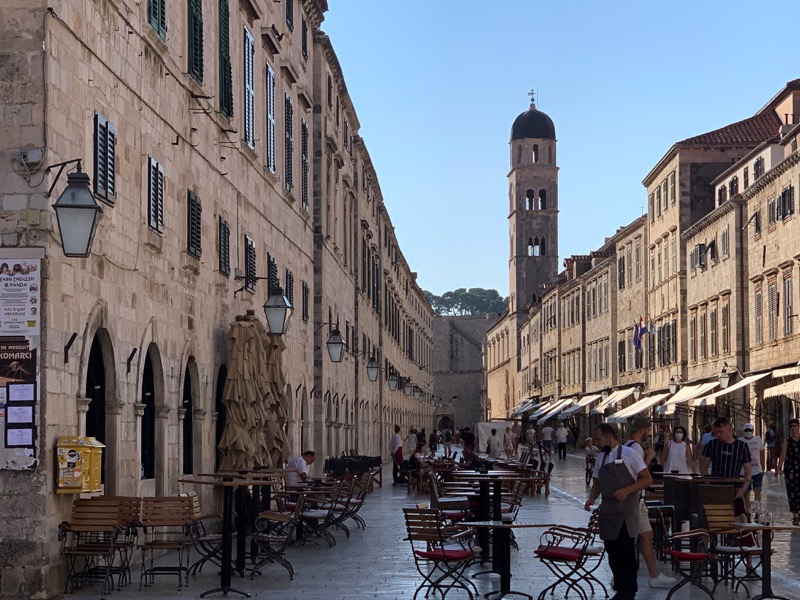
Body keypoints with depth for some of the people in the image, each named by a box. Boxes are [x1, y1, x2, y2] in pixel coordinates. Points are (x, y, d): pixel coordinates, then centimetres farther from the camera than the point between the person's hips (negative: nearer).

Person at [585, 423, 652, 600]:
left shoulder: (629, 454, -5)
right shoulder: (601, 459, 14)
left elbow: (647, 479, -7)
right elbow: (597, 483, 23)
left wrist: (626, 490, -19)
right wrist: (592, 498, 3)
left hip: (626, 511, -6)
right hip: (607, 512, 7)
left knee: (626, 550, -9)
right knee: (612, 551, 8)